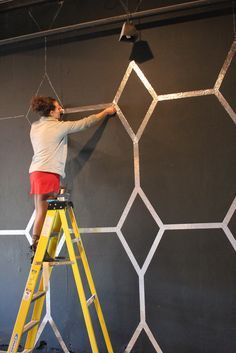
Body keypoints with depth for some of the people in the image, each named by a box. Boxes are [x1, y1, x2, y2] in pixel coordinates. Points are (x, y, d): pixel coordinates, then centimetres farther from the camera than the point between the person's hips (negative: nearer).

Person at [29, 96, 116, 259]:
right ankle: (37, 250, -7)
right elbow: (85, 123, 1)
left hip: (36, 171, 8)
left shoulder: (35, 126, 16)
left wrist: (58, 116, 39)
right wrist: (106, 111, 12)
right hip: (48, 172, -8)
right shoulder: (59, 126, -3)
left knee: (42, 213, 5)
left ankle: (37, 249, 5)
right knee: (44, 213, -9)